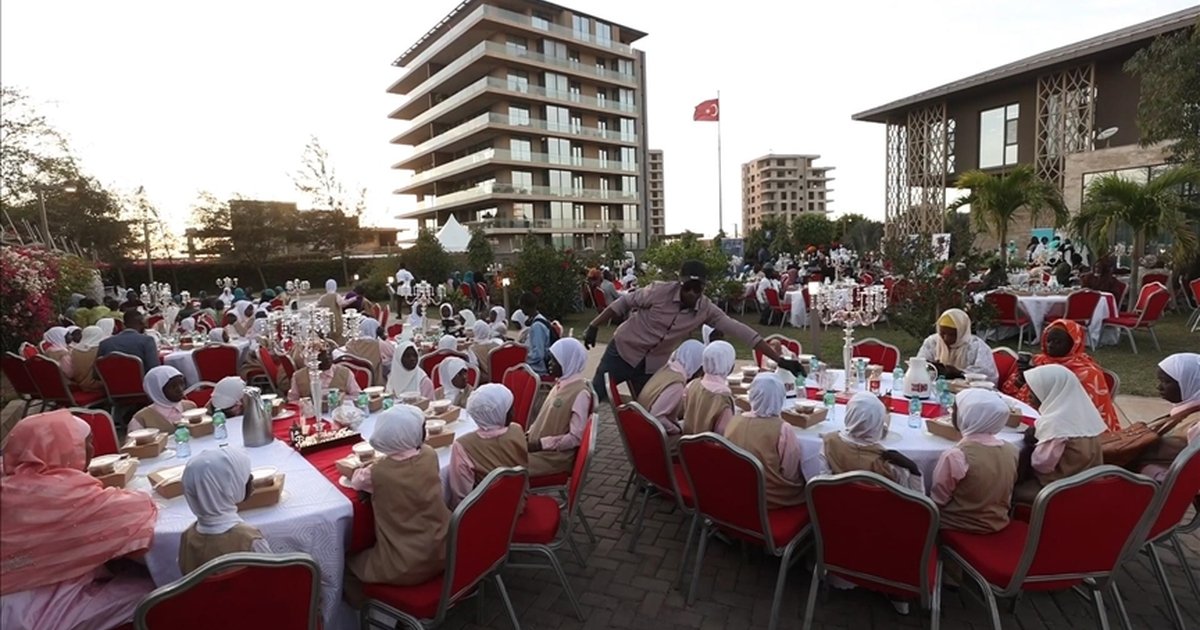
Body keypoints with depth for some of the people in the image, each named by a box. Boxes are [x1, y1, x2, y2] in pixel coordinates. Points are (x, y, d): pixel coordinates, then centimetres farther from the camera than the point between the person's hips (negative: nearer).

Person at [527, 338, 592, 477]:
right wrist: (528, 435, 4)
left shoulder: (580, 392, -18)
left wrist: (540, 444, -20)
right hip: (539, 447, 8)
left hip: (556, 456, -8)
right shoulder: (561, 384, 7)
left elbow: (576, 437, -20)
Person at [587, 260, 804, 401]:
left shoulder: (706, 310, -12)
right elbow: (623, 303, -9)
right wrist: (594, 327, -10)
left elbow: (740, 331, -14)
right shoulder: (660, 291, -21)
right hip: (622, 351, -3)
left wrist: (780, 360, -15)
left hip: (651, 366, 3)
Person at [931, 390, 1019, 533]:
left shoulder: (955, 455, -27)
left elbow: (938, 499, -16)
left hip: (961, 526, -6)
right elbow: (1007, 495, 6)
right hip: (998, 522, 6)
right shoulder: (1012, 451, -9)